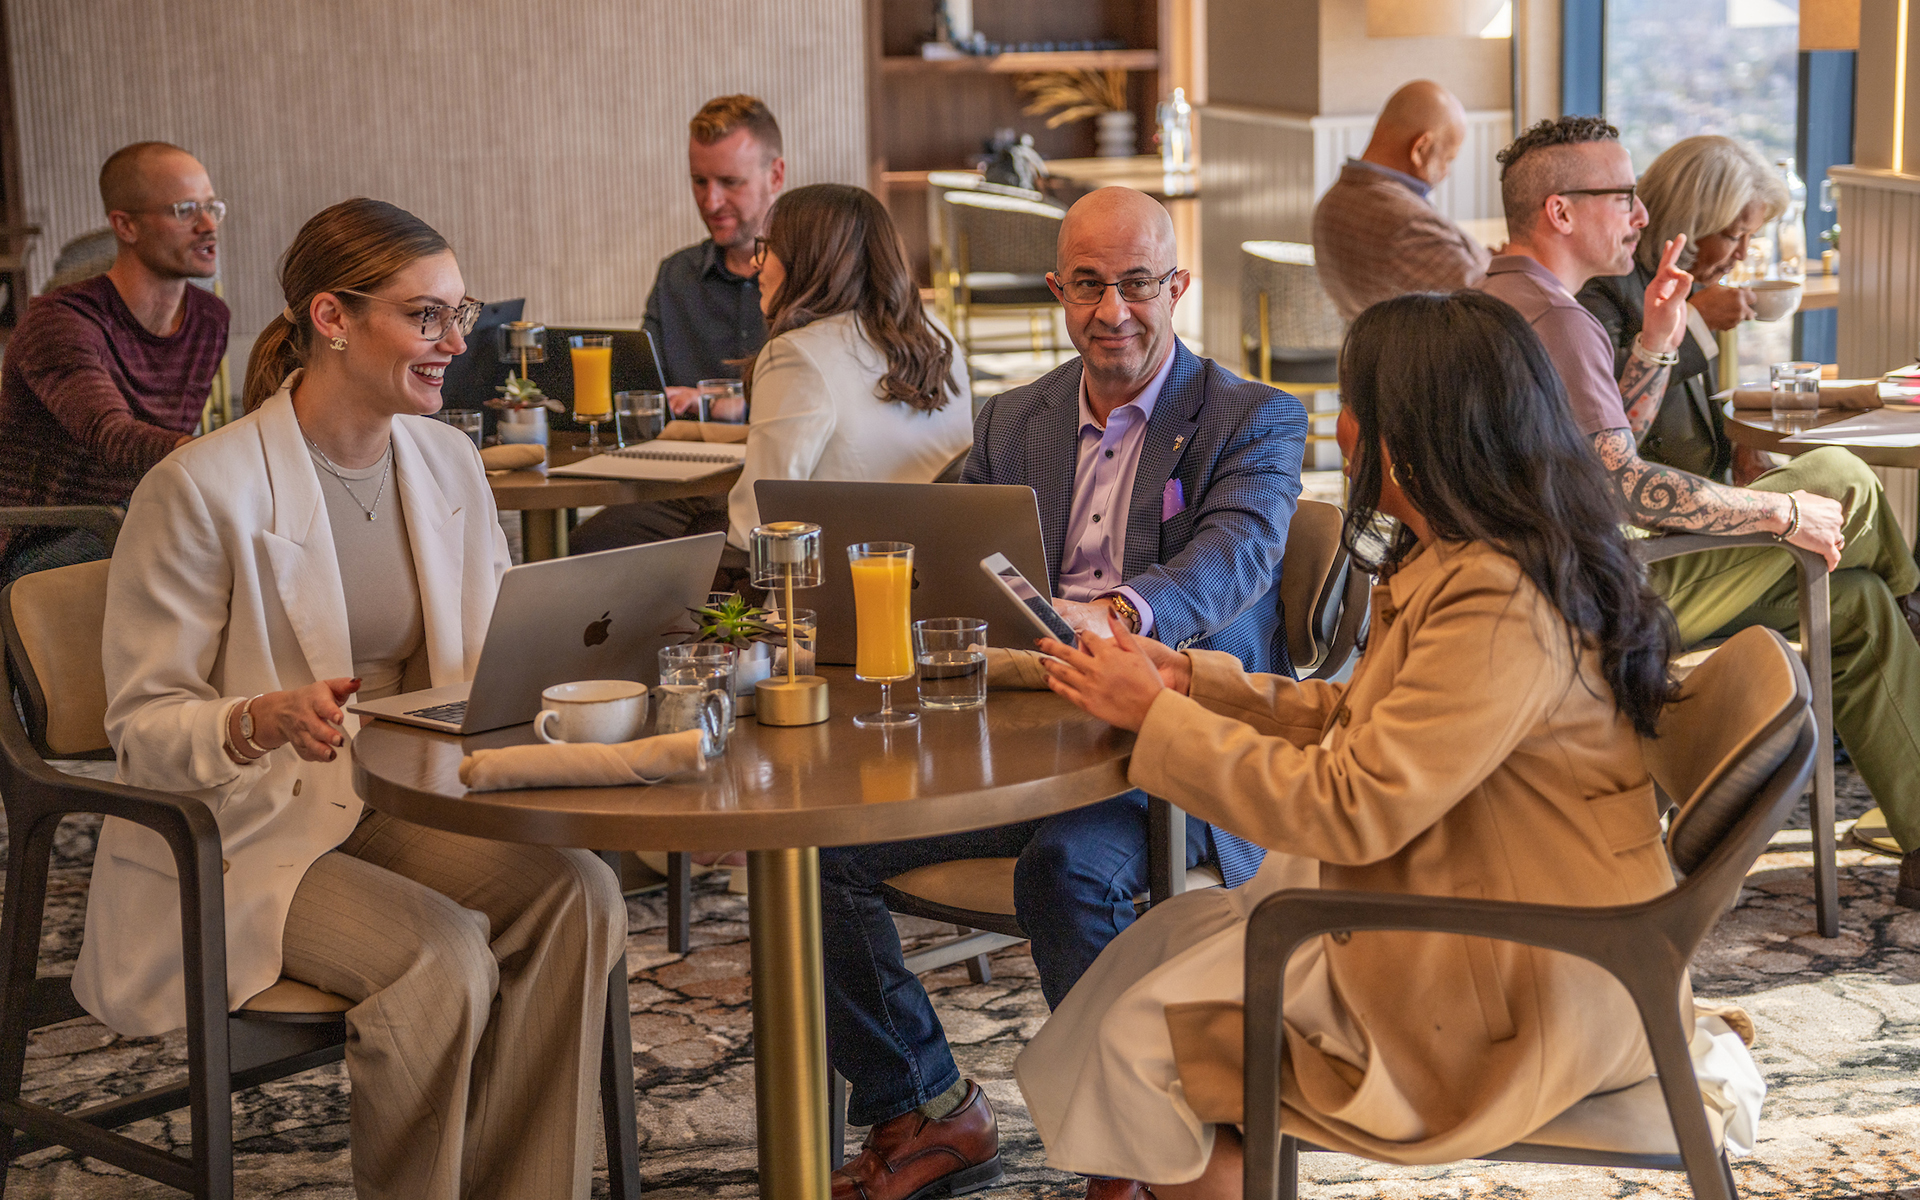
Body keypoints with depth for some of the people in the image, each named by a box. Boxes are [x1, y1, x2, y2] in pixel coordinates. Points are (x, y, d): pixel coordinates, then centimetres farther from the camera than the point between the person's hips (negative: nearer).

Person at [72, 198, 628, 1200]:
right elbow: (141, 726, -11)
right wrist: (263, 722, -32)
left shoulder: (448, 461, 6)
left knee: (578, 890, -21)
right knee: (438, 953, -30)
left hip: (403, 808, 6)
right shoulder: (201, 489, -15)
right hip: (243, 836, -6)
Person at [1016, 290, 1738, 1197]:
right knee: (1164, 942, 9)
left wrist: (1157, 715, -17)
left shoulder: (1500, 605, -26)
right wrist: (1188, 679, 5)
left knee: (1143, 1037, -6)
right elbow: (1359, 721, 14)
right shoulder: (1459, 562, 7)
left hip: (1524, 988, -10)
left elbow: (1350, 808, -25)